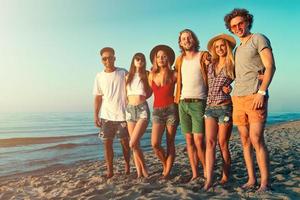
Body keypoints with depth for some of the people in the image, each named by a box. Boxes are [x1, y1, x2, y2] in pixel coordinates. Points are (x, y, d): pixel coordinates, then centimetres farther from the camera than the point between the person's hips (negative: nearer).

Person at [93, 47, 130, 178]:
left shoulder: (123, 73, -1)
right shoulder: (99, 76, 5)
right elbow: (98, 98, 7)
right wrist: (95, 115, 1)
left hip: (122, 115, -2)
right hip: (106, 116, 2)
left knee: (125, 142, 8)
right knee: (107, 143, 2)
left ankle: (127, 166, 26)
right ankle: (109, 170, 13)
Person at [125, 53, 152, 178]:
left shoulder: (146, 75, 4)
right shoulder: (128, 77, 14)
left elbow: (149, 93, 9)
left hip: (142, 109, -4)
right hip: (130, 109, 4)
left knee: (133, 143, -15)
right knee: (135, 144, 5)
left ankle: (144, 169, 5)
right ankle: (139, 172, 14)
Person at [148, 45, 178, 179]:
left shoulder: (173, 75, 1)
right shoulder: (151, 75, 9)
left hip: (171, 109, -2)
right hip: (157, 111, 2)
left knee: (170, 143, 0)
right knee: (155, 144, -11)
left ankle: (167, 172, 12)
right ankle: (165, 164, 17)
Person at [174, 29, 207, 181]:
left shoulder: (202, 56, 1)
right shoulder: (180, 59, 14)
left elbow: (207, 79, 1)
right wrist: (177, 100, 13)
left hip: (198, 103, -5)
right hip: (183, 103, 5)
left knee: (198, 141, -11)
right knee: (189, 140, 5)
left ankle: (206, 171, 7)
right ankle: (195, 173, 13)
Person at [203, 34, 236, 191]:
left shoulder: (233, 65, 1)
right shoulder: (211, 66, 13)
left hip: (225, 108, -3)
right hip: (210, 108, 4)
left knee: (223, 144, 1)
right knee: (210, 142, -7)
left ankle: (225, 177, 16)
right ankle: (209, 179, -10)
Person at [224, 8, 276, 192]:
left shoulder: (259, 39, 3)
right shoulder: (238, 48, 23)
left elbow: (270, 67, -8)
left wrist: (261, 92, -18)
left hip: (255, 96, -7)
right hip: (238, 98, 7)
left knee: (256, 139, -12)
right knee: (245, 140, 5)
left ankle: (265, 181, -2)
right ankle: (251, 179, 12)